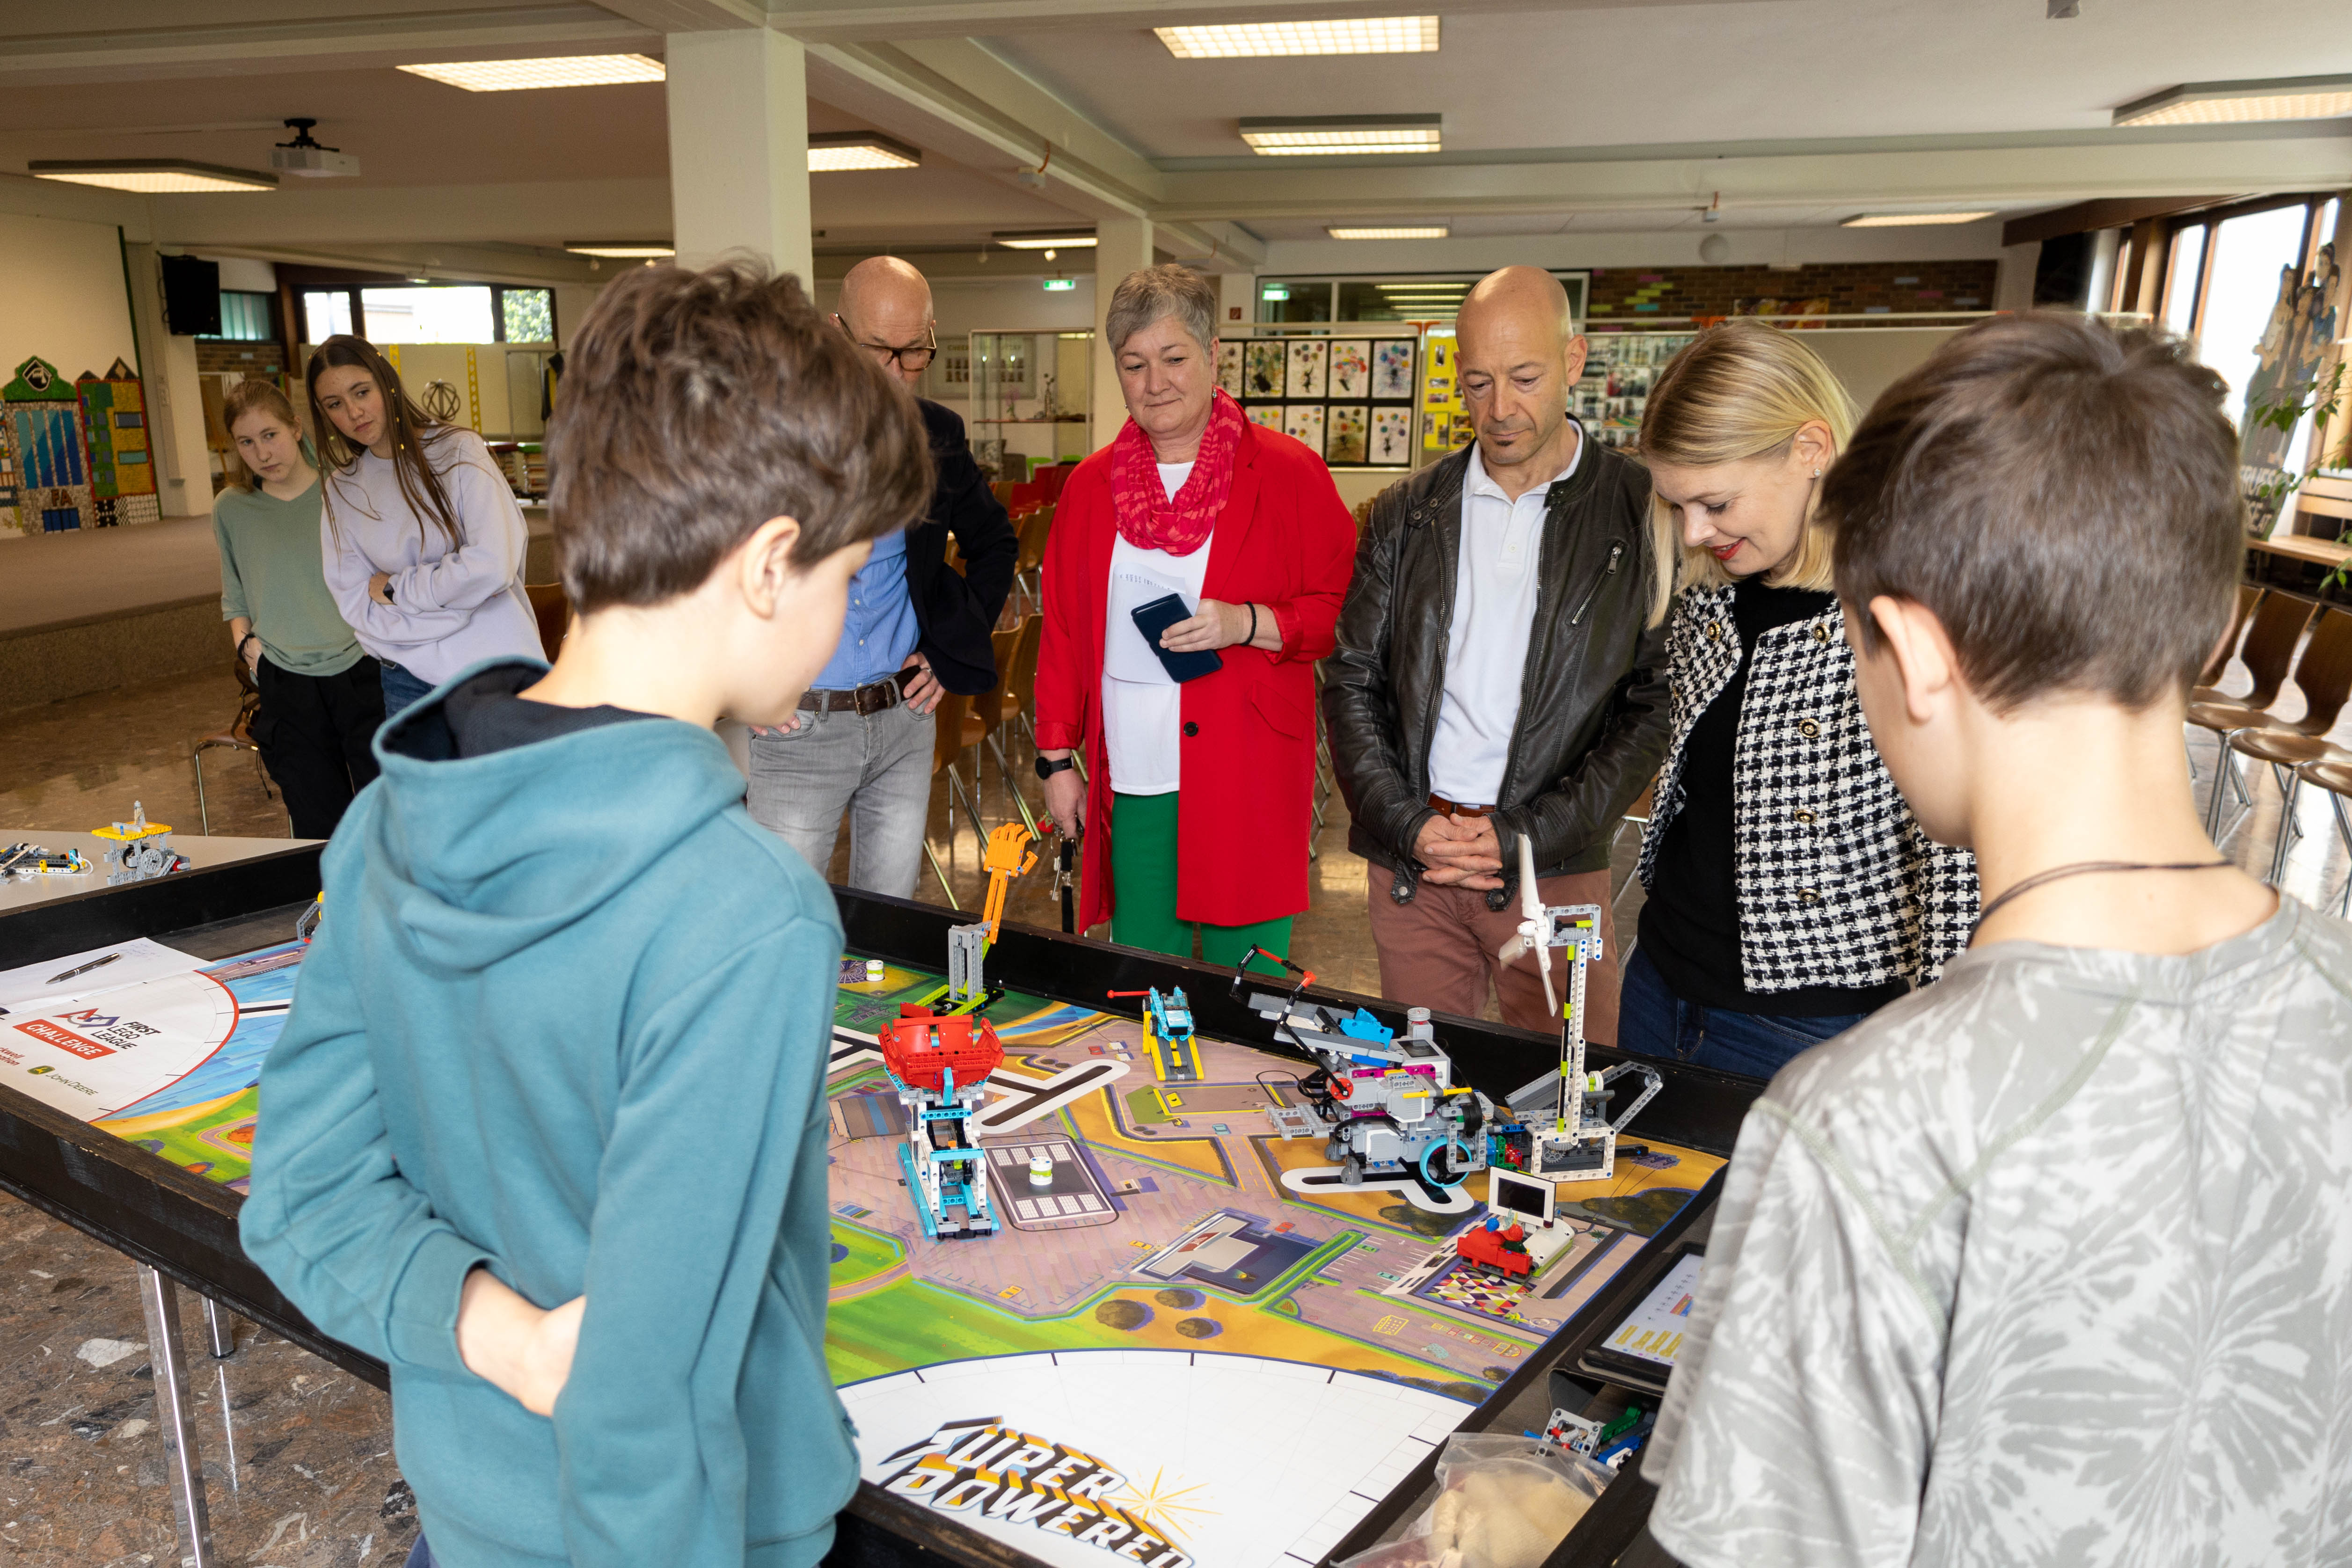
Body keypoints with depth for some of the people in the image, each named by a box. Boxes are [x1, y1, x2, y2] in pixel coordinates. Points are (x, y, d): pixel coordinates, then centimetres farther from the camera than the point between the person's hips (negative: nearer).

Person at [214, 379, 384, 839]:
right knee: (321, 833, 3)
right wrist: (245, 640, 2)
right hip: (288, 688, 2)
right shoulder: (231, 508, 8)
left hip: (362, 669, -1)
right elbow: (233, 597, 21)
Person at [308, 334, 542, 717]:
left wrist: (398, 589, -6)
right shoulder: (341, 491, 6)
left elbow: (492, 566, -17)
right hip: (410, 678, 3)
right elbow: (357, 608, -1)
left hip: (496, 662, -3)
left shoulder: (458, 450, -6)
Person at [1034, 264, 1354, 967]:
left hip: (1245, 780, -3)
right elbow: (1062, 631, 13)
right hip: (1132, 779, 3)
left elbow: (1344, 612, -1)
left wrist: (1249, 623, -18)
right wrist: (1057, 759, 10)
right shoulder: (1092, 484, 10)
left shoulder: (1288, 472, -2)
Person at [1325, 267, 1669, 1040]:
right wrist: (1406, 824, -7)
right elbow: (1351, 680, 7)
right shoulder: (1406, 513, 7)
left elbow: (1656, 707, -4)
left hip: (1555, 865, -2)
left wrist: (1522, 837, -11)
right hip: (1409, 860, 2)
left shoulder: (1641, 513, -2)